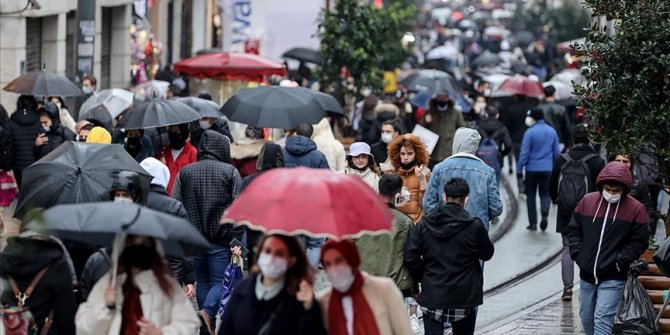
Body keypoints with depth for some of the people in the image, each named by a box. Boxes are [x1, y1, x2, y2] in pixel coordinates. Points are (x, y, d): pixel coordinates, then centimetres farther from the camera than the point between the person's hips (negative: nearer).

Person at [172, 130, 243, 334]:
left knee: (203, 281, 14)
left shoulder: (184, 173, 8)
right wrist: (237, 239, -6)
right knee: (220, 281, 2)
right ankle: (207, 313, -22)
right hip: (220, 240, -3)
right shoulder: (230, 172, -2)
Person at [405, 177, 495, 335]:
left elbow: (411, 257, -5)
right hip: (464, 297, -1)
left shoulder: (424, 224, -2)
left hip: (432, 295, 1)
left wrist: (422, 277, 9)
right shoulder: (474, 226, -9)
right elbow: (487, 254, 5)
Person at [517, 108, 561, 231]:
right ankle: (545, 213, -18)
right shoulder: (552, 131, 4)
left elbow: (524, 153, -10)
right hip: (547, 169, 3)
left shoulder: (530, 132, -11)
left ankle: (533, 223, 10)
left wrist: (519, 170, -4)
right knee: (545, 193, 10)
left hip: (532, 169, -3)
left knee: (531, 195, 10)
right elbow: (557, 152, 9)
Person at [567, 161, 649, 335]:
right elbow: (574, 230, 11)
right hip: (587, 275, 5)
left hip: (613, 278, -5)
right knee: (586, 317, 14)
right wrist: (578, 254, -1)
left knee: (602, 320, -14)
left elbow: (639, 242, -6)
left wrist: (618, 262, -12)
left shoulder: (635, 209, -8)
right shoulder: (587, 201, 2)